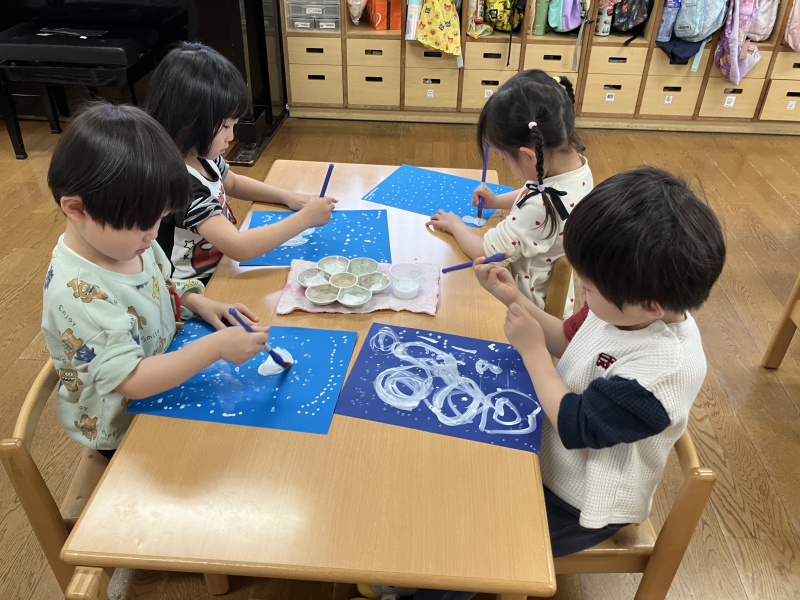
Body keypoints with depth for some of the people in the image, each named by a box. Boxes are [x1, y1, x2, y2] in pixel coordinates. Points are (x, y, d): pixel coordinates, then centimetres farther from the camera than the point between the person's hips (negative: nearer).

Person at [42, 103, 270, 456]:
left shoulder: (125, 238, -9)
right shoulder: (78, 294, -34)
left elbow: (160, 286, 11)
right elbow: (129, 380, -34)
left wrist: (199, 304, -8)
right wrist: (216, 347, -39)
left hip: (165, 367, 7)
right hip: (121, 431, -7)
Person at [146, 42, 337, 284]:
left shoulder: (201, 154, -4)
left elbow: (233, 182, 18)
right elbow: (239, 248, -37)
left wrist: (287, 197, 3)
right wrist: (305, 218, -29)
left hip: (221, 267, 8)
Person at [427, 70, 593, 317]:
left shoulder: (540, 209, -38)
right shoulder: (575, 164, -11)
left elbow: (484, 252, -25)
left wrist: (455, 225, -8)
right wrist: (497, 201, 6)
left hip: (532, 302, -8)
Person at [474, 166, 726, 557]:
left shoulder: (666, 367, -36)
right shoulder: (628, 306, -12)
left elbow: (576, 426, -29)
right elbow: (567, 340, 6)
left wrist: (532, 349, -23)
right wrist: (514, 299, -7)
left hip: (578, 503, -7)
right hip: (551, 449, 8)